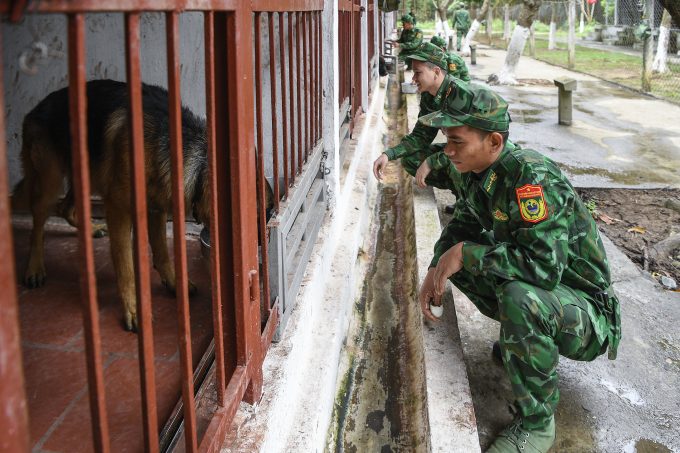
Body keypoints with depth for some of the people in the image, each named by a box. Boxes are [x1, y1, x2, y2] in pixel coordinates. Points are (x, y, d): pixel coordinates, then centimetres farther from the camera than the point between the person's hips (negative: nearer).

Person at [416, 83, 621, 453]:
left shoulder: (531, 175, -30)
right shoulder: (473, 170, -3)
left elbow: (544, 266, -38)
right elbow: (463, 224, 15)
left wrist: (465, 254, -28)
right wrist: (435, 272, -2)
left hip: (583, 306, -9)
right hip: (534, 286, 9)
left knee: (519, 296, -39)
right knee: (450, 246, 3)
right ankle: (519, 339, 16)